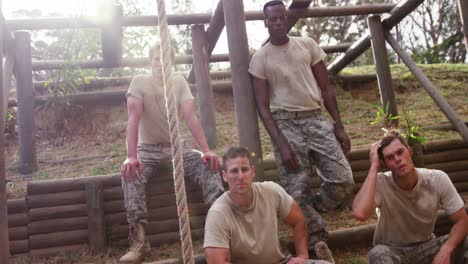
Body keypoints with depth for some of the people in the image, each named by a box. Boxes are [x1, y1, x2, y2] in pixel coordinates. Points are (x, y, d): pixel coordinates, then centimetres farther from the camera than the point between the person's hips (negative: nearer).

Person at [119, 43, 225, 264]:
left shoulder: (180, 82, 0)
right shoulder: (139, 82, -8)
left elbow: (191, 117, -11)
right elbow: (133, 119, -20)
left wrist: (206, 150, -25)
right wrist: (131, 156, -34)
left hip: (177, 147, 3)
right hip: (148, 149, -2)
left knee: (209, 166, -24)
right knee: (130, 173, -33)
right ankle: (139, 240, -37)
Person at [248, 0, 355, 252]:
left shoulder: (308, 45, 10)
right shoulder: (260, 58, 2)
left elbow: (326, 88, 11)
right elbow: (263, 107, -2)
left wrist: (339, 126, 3)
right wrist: (281, 145, -12)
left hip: (316, 119, 3)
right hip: (286, 123, -3)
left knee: (344, 180, -8)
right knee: (298, 192, -7)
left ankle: (312, 213, 21)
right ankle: (317, 242, 10)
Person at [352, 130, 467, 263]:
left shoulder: (437, 179, -15)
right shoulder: (381, 183, -24)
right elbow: (360, 213, -45)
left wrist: (445, 250, -31)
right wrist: (374, 167, -37)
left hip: (425, 247, 4)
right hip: (392, 250, -4)